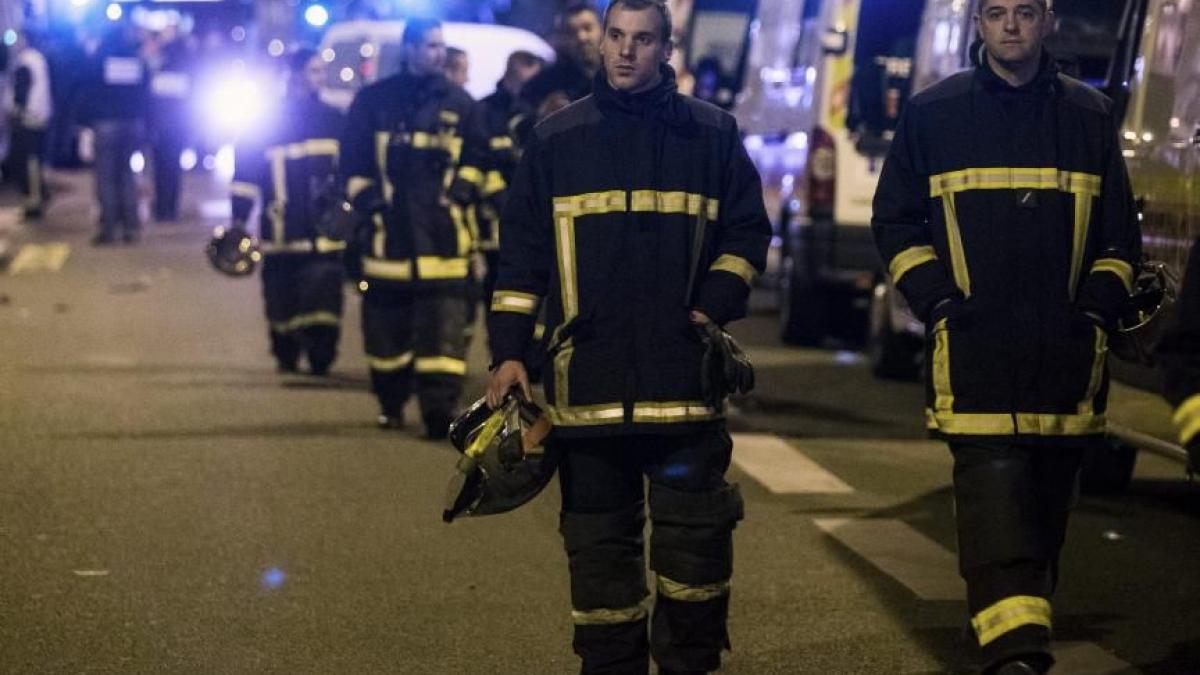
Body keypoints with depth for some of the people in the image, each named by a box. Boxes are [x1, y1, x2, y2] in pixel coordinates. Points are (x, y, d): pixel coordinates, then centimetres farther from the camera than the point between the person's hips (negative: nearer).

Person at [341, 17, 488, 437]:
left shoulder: (459, 103, 11)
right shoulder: (374, 100, 6)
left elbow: (476, 155, 18)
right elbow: (353, 159, 8)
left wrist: (462, 190, 3)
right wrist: (367, 201, -2)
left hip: (441, 233, 0)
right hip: (388, 230, 0)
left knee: (443, 323, -10)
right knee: (387, 323, 6)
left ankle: (440, 408, -13)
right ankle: (390, 404, 22)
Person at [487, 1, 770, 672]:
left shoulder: (712, 135, 7)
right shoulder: (557, 138, 9)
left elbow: (748, 233, 11)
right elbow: (522, 253, 10)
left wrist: (713, 306, -4)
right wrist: (510, 351, 4)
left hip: (684, 375, -1)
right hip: (588, 378, 1)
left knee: (695, 536, -3)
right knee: (599, 542, 6)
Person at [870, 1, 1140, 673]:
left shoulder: (1090, 114, 12)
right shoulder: (933, 113, 8)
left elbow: (1119, 232, 16)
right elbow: (895, 220, 11)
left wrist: (1098, 306, 3)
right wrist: (936, 298, -2)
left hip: (1066, 350, 3)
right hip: (974, 347, -3)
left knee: (1049, 501, 8)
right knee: (993, 486, -18)